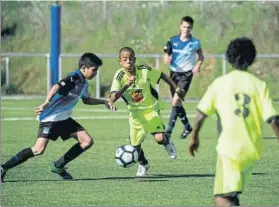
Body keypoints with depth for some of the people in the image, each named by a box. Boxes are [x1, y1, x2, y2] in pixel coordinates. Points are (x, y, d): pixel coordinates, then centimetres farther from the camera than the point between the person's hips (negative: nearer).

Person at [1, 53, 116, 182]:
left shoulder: (84, 83, 13)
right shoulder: (74, 78, -16)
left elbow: (86, 100, 34)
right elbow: (57, 87, -35)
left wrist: (104, 102, 29)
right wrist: (46, 103, -49)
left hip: (64, 118, 10)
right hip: (51, 117, -10)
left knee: (87, 141, 2)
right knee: (39, 149, -23)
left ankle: (58, 166, 10)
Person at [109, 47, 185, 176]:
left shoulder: (144, 71, -19)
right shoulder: (119, 76, -18)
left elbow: (161, 75, 0)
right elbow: (113, 98, -30)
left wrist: (176, 89, 6)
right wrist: (126, 86, -43)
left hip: (151, 109, -2)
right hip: (135, 113, 2)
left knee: (159, 138, -20)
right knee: (135, 144, 4)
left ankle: (167, 144, 19)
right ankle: (143, 164, 37)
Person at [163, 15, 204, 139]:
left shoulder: (195, 43, -3)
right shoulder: (173, 41, 2)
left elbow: (201, 56, 12)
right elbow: (166, 57, 5)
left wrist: (197, 66, -7)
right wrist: (167, 59, -18)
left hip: (186, 74, -4)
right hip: (174, 73, 4)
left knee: (176, 101, -18)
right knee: (177, 103, 11)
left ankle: (169, 130, -15)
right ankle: (187, 126, 32)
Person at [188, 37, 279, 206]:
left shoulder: (220, 83, -1)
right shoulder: (259, 85, 0)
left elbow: (201, 114, 1)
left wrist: (195, 137, 17)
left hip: (230, 148, -4)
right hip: (253, 150, 4)